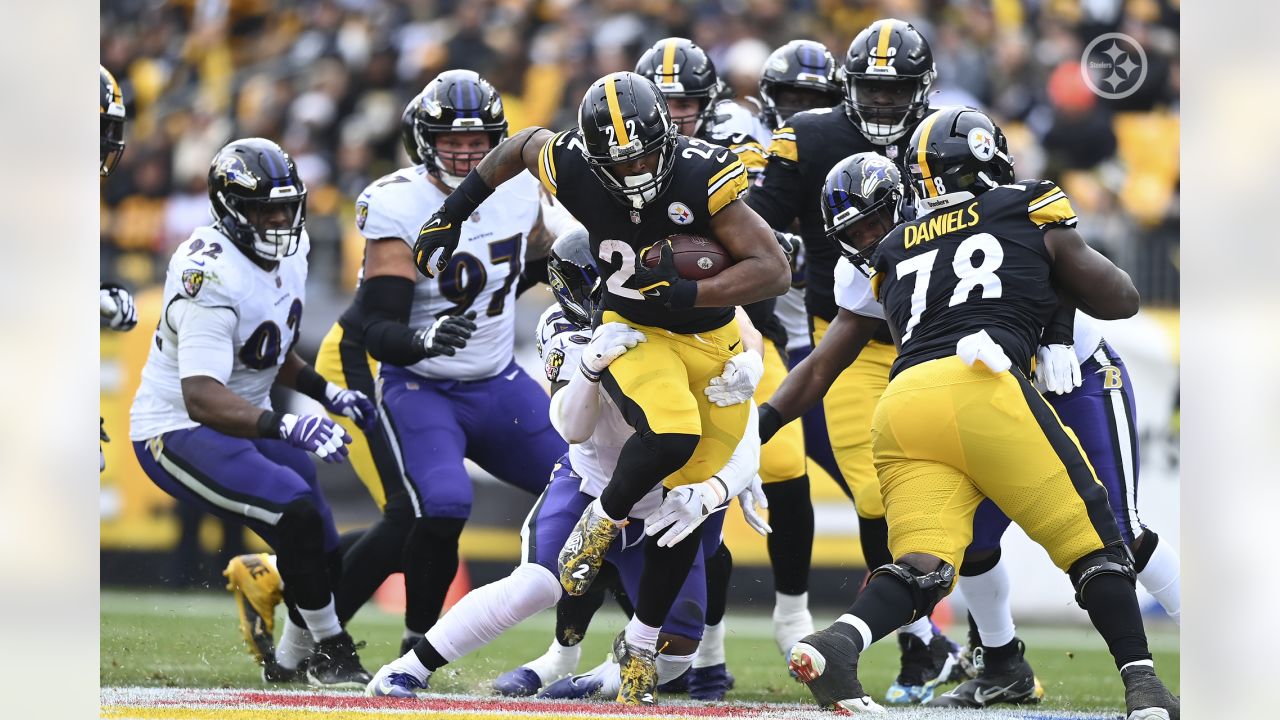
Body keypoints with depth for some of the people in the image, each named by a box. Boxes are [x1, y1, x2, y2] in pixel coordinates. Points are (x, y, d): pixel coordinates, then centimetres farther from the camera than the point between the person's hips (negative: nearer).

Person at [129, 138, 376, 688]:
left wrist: (327, 393, 6)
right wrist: (286, 426, -46)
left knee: (324, 563, 4)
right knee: (296, 513, -27)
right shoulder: (211, 275, -27)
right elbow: (201, 396, -35)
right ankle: (331, 654, -11)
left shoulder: (289, 252, 2)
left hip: (244, 421, 9)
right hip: (177, 432, -9)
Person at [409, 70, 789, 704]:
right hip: (632, 334, -1)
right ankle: (602, 521, -3)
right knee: (670, 435, -33)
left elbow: (773, 269, -26)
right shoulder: (573, 169, -20)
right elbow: (524, 146, 5)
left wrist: (683, 293, -36)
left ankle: (641, 643, 21)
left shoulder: (701, 175, -26)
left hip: (713, 338, 1)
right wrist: (449, 217, 6)